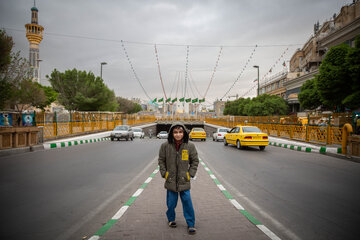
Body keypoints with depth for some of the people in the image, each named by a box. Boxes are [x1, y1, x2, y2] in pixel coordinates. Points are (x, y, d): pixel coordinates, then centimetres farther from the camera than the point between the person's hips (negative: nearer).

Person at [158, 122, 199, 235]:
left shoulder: (190, 146, -6)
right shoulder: (165, 146, -6)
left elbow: (195, 161, 6)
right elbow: (161, 160, 7)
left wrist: (190, 174, 0)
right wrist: (164, 173, 1)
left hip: (184, 180, 0)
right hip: (170, 180, 1)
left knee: (187, 202, 2)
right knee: (171, 202, 11)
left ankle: (191, 224, 19)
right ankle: (171, 219, 38)